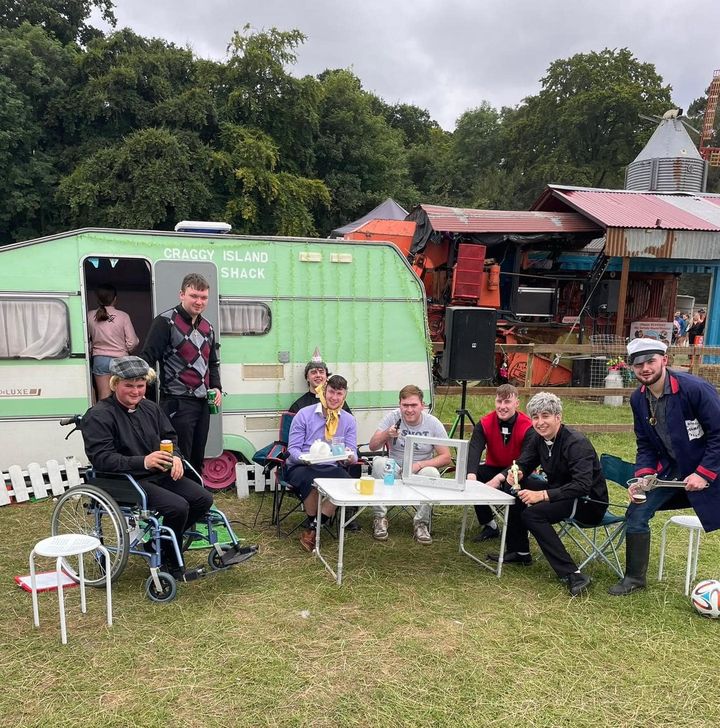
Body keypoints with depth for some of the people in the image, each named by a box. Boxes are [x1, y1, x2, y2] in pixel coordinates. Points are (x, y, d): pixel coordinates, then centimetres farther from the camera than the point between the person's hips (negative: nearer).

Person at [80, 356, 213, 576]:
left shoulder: (150, 408, 13)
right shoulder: (98, 416, -10)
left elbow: (170, 436, 19)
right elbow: (101, 458, -20)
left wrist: (175, 456, -6)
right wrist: (143, 462, -30)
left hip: (160, 474, 8)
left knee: (204, 500, -6)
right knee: (177, 507, -27)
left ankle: (160, 541, 14)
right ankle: (170, 564, -1)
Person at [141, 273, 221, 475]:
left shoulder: (207, 327, 16)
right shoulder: (166, 322, -7)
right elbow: (147, 358, -12)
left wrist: (216, 387, 11)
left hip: (202, 402, 7)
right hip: (177, 402, -7)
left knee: (197, 459, 13)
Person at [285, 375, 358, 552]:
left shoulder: (349, 420, 10)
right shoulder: (304, 414, 0)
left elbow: (352, 451, 5)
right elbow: (293, 448, -2)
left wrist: (351, 456, -21)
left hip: (331, 467, 3)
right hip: (301, 467, -3)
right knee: (311, 480, -38)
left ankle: (312, 528, -17)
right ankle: (314, 521, -8)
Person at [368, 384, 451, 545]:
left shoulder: (433, 423, -6)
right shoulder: (392, 417, -5)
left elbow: (446, 457, -7)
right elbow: (372, 446, -9)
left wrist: (419, 465, -21)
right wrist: (386, 434, -31)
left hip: (420, 472, -1)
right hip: (394, 470, 1)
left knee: (432, 473, -34)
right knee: (378, 462, -29)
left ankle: (421, 522, -15)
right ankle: (380, 518, -19)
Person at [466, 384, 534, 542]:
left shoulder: (528, 427, -19)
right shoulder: (484, 424, -10)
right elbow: (474, 450, -27)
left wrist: (500, 478, -43)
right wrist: (471, 474, -49)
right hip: (493, 468, 3)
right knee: (471, 478, -24)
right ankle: (490, 526, -3)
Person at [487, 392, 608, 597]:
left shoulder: (577, 443, -24)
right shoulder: (537, 438, 0)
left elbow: (582, 486, -33)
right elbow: (523, 463, 8)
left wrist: (543, 495, -37)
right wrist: (516, 473, -17)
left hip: (590, 502, -8)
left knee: (532, 514, -26)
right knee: (514, 490, -1)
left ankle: (573, 574, -26)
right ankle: (519, 552, 12)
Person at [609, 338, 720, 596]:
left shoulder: (695, 388, -24)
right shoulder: (638, 399, -4)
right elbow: (645, 445, 3)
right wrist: (643, 476, -12)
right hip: (669, 469, 5)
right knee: (636, 513, -1)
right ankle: (634, 577, 15)